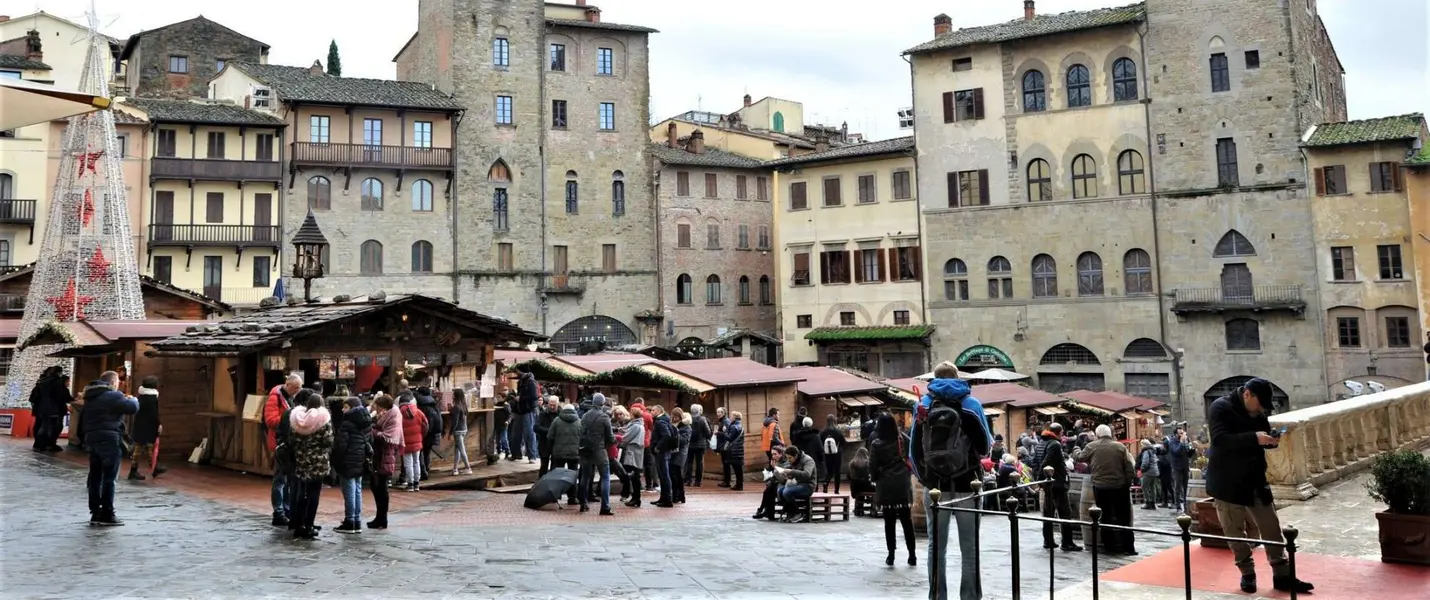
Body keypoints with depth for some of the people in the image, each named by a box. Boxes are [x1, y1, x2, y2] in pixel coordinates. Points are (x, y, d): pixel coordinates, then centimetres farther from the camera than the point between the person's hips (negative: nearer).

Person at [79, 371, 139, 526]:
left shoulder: (90, 398, 19)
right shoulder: (113, 396, -8)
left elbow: (82, 420, 22)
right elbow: (132, 408, -15)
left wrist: (88, 435, 25)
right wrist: (132, 399, 7)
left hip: (92, 439, 8)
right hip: (110, 440, -8)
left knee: (95, 478, 10)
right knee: (109, 478, -4)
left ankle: (95, 513, 13)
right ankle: (107, 515, -3)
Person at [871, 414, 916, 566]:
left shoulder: (877, 445, -6)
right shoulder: (902, 441, 1)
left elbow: (872, 467, -5)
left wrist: (877, 480, 11)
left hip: (885, 487, -2)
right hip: (903, 486, 2)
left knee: (889, 522, 5)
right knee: (907, 521, 8)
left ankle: (891, 555, 5)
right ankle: (912, 555, 10)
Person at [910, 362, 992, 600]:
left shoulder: (923, 404, 2)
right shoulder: (971, 403, -1)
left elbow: (914, 448, 2)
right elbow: (985, 446, 0)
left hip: (935, 485, 1)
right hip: (966, 485, -1)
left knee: (936, 546, 10)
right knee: (969, 547, 6)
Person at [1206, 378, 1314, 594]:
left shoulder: (1258, 411, 7)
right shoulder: (1220, 408, -14)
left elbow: (1262, 435, 18)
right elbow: (1220, 440, -27)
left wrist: (1271, 440, -7)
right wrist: (1254, 438, -36)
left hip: (1255, 480, 6)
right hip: (1229, 484, -6)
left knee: (1272, 528, 7)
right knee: (1235, 532, 4)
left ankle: (1282, 576, 15)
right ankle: (1247, 574, 18)